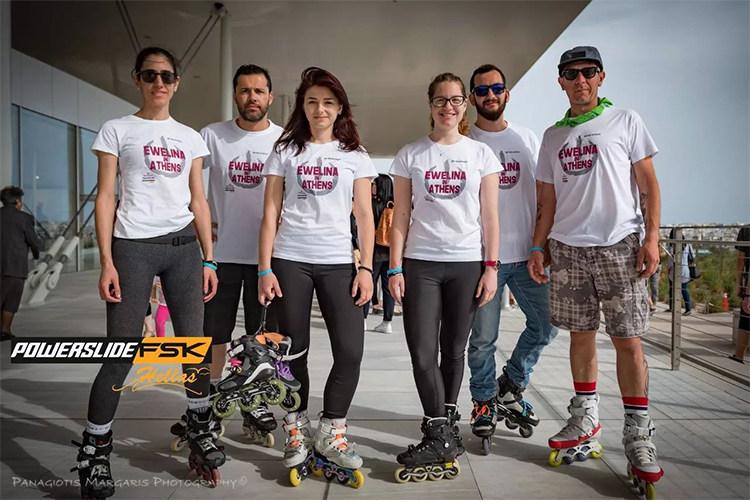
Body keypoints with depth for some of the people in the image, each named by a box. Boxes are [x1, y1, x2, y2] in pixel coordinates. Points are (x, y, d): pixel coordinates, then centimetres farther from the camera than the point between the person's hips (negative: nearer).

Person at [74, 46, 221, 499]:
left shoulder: (190, 137, 15)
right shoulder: (117, 130, 6)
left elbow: (199, 202, 14)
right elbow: (106, 198, 1)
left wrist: (209, 260, 7)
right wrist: (106, 263, -8)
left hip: (184, 247, 3)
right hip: (133, 246, -3)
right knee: (120, 355, -3)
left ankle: (201, 436, 23)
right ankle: (94, 453, 12)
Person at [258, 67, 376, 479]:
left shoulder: (354, 155, 11)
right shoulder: (285, 152, 10)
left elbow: (365, 216, 8)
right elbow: (270, 214, 6)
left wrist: (366, 268, -2)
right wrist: (264, 268, -1)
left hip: (338, 262, 1)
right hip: (290, 261, 0)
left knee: (350, 351, -6)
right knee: (294, 349, 4)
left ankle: (331, 432, 13)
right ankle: (297, 433, 21)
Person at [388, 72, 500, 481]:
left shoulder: (481, 154, 7)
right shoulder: (410, 155, 7)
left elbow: (490, 217, 5)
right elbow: (401, 217, 5)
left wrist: (491, 267, -2)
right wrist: (395, 268, -2)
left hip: (467, 263, 0)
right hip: (420, 262, 0)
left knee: (454, 350, 7)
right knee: (422, 352, -6)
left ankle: (442, 432, 22)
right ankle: (442, 436, 5)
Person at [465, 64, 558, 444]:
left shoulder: (527, 139, 12)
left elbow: (542, 195, 14)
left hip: (526, 254, 4)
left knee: (546, 324, 4)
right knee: (482, 338, 3)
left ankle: (510, 387, 23)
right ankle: (484, 402, 22)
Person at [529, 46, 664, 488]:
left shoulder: (626, 121, 5)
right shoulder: (553, 136, 14)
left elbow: (649, 185, 1)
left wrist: (652, 238, -9)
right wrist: (538, 247, 7)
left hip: (620, 246, -3)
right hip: (568, 250, 3)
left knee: (629, 340, -4)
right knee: (581, 335, 9)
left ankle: (639, 435, 7)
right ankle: (586, 421, 22)